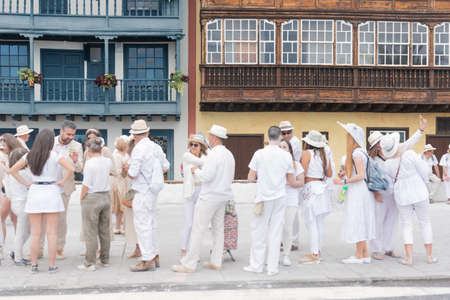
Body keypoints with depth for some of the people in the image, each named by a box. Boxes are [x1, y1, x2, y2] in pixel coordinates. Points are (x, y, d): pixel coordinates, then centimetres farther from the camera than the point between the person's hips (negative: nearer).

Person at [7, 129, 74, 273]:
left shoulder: (29, 156, 3)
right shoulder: (54, 155, -8)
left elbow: (12, 170, 5)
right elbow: (70, 168, -20)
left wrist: (25, 182, 8)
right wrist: (63, 181, -6)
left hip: (34, 192, 3)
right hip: (51, 192, -3)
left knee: (35, 233, 10)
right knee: (52, 233, 3)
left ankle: (34, 265, 15)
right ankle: (52, 266, 7)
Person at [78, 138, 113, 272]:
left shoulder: (90, 163, -15)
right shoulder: (108, 162, 2)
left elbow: (86, 184, -15)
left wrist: (81, 198, -2)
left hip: (92, 198, -6)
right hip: (106, 196, 6)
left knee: (91, 232, 1)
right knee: (105, 231, 15)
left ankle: (90, 263, 7)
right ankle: (105, 259, 24)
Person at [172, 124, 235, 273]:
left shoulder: (214, 154, -17)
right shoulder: (229, 154, 11)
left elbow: (206, 176, -23)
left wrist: (196, 171, -4)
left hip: (209, 197, -9)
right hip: (223, 196, 9)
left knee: (198, 230, -3)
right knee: (218, 229, 13)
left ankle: (189, 264, 2)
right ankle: (216, 262, 18)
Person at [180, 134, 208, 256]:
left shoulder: (204, 157, 10)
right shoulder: (187, 156, -3)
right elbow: (201, 162, -14)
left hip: (202, 192, 4)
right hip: (190, 192, -4)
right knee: (189, 223, -4)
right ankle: (183, 250, 10)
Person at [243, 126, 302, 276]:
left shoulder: (259, 154, -8)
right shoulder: (286, 155, -2)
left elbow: (251, 178, -5)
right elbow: (291, 182, 4)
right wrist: (300, 183, 26)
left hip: (263, 197, -2)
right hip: (280, 198, 2)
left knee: (259, 232, 9)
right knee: (276, 233, 7)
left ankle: (256, 265, 16)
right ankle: (272, 268, 12)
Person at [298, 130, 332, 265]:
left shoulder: (307, 153, -9)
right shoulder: (324, 154, 10)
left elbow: (302, 173, -14)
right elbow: (329, 174, 13)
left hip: (311, 188, -7)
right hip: (322, 187, 7)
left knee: (311, 223, -4)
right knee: (319, 223, 13)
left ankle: (314, 255, -4)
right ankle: (317, 251, 21)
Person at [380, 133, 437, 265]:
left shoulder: (388, 166, -6)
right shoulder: (410, 154, -16)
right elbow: (425, 170, -10)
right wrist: (423, 183, 8)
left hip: (402, 196, 1)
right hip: (419, 193, -1)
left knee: (406, 225, 10)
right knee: (425, 223, 14)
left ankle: (409, 258, 2)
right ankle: (430, 255, 17)